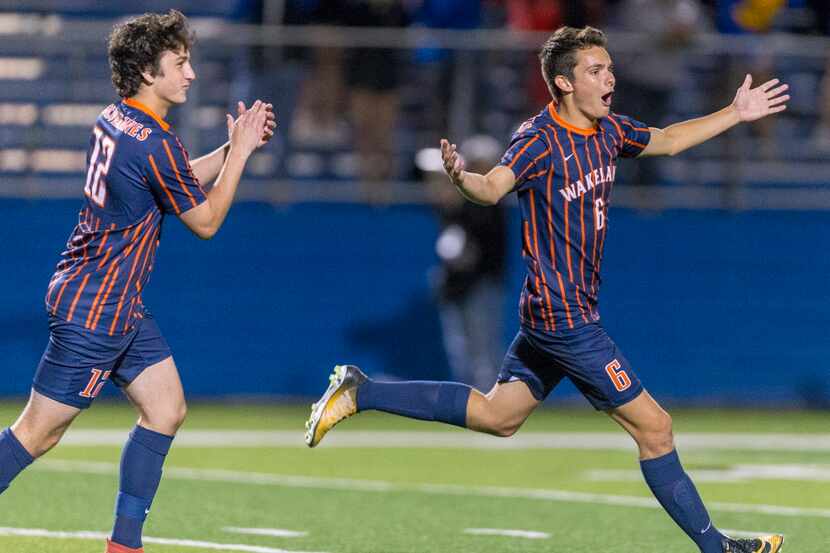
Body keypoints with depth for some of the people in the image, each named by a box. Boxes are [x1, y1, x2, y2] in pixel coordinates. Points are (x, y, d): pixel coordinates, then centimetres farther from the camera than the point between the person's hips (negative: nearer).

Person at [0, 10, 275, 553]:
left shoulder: (115, 121, 7)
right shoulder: (156, 143, -21)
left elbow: (181, 182, 22)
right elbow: (205, 221, -9)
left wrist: (231, 148, 11)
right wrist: (240, 152, -3)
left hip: (121, 305, 10)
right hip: (94, 309, -10)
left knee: (167, 410, 10)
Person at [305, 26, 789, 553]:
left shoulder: (608, 130, 7)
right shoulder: (540, 140, -18)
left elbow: (667, 140, 24)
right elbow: (495, 187, -31)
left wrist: (736, 113, 24)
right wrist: (461, 177, -53)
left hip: (551, 313, 9)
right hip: (565, 314, -9)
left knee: (495, 415, 17)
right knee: (654, 427, -3)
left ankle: (361, 392, 19)